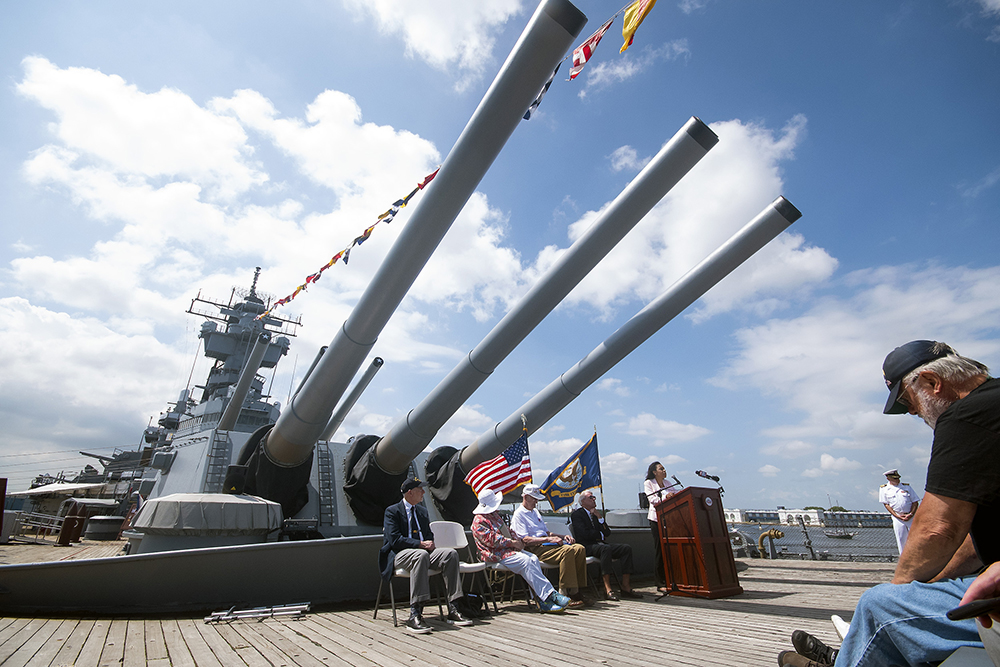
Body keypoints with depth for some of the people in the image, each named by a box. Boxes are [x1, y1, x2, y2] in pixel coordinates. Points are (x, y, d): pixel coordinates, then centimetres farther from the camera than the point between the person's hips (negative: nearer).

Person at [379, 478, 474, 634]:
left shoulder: (422, 511, 19)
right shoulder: (392, 511, -3)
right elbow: (395, 540, -13)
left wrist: (430, 542, -4)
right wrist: (420, 544, -19)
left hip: (423, 551, 7)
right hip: (399, 555, -6)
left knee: (451, 554, -19)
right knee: (421, 555, -40)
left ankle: (453, 611, -17)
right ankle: (415, 614, -37)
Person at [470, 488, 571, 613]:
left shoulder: (495, 516, 22)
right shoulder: (479, 521, -9)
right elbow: (491, 539, -19)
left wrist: (516, 540, 3)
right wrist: (512, 542, -17)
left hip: (508, 549, 9)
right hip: (495, 555, -9)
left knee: (533, 558, -16)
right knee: (525, 560, -28)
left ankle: (543, 601, -24)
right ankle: (550, 595, -27)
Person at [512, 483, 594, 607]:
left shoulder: (535, 512, 27)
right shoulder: (518, 514, -1)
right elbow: (525, 540, -13)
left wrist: (563, 536, 11)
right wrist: (548, 539, -20)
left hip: (547, 545, 9)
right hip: (535, 549, -9)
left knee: (579, 548, -13)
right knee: (568, 550, -31)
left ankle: (578, 591, -13)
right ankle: (567, 593, -25)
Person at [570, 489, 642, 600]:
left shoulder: (596, 513, 22)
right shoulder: (576, 514, 0)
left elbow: (607, 532, 12)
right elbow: (584, 534, -13)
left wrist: (600, 517, -1)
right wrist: (601, 535, 0)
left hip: (600, 544, 7)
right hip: (587, 547, -7)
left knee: (627, 548, -15)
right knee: (606, 548, -37)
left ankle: (626, 587, -17)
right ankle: (607, 589, -35)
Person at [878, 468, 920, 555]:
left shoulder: (907, 487, 9)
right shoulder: (884, 489, 6)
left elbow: (915, 502, 7)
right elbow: (886, 504, 3)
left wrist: (911, 514, -8)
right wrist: (897, 516, -9)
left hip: (911, 516, 1)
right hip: (897, 517, -1)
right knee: (901, 540, 1)